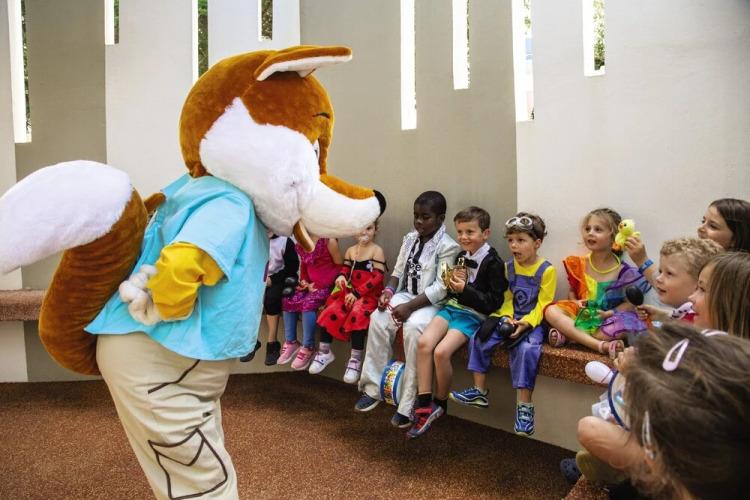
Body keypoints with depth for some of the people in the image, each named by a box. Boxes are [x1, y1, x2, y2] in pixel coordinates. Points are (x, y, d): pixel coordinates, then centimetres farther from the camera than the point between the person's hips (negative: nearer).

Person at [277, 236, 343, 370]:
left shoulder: (328, 241, -13)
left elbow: (340, 266, -11)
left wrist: (319, 284, -15)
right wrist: (303, 280, 1)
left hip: (327, 285, -7)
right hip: (311, 285, 7)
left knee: (308, 303, -31)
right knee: (288, 300, -14)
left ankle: (308, 348, -20)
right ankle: (291, 342, -3)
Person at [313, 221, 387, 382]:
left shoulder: (377, 251, -6)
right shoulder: (350, 250, 12)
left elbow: (377, 277, -14)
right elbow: (346, 268, 17)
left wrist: (357, 293, -20)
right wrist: (341, 276, -11)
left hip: (370, 294, -6)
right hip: (351, 291, 6)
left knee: (357, 314, -32)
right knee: (330, 311, -13)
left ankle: (356, 359, -19)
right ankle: (324, 352, 6)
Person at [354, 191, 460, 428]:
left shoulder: (448, 247, -11)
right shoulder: (410, 238, 9)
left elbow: (441, 288, -18)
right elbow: (398, 271, 12)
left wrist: (410, 307, -24)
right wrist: (389, 290, -10)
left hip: (431, 302, -6)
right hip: (406, 294, 6)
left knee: (413, 328, -33)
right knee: (378, 319, -19)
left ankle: (407, 404, -22)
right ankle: (372, 388, -8)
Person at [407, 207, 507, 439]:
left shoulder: (493, 263, -8)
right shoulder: (461, 257, 14)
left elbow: (495, 302, -12)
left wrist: (465, 289, -20)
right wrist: (451, 283, 2)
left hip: (474, 315, -6)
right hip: (452, 307, 7)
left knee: (441, 352, -25)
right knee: (423, 342, -19)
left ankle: (440, 404, 1)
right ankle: (424, 406, -14)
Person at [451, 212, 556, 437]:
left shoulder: (547, 270, -9)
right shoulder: (508, 267, 9)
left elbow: (542, 305, -12)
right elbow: (507, 298, 9)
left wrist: (526, 323, -24)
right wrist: (507, 318, -10)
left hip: (533, 322, -6)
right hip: (511, 320, 6)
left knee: (526, 349, -33)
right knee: (479, 338, -10)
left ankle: (525, 407, -22)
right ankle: (479, 392, -1)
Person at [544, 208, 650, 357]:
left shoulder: (622, 271, -8)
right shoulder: (579, 265, 2)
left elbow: (630, 303, -5)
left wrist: (608, 314, -20)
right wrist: (575, 302, -9)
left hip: (606, 320, -3)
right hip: (581, 315, 3)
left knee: (624, 327, -35)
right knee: (551, 311, -23)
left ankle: (565, 335, -26)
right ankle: (601, 345, -33)